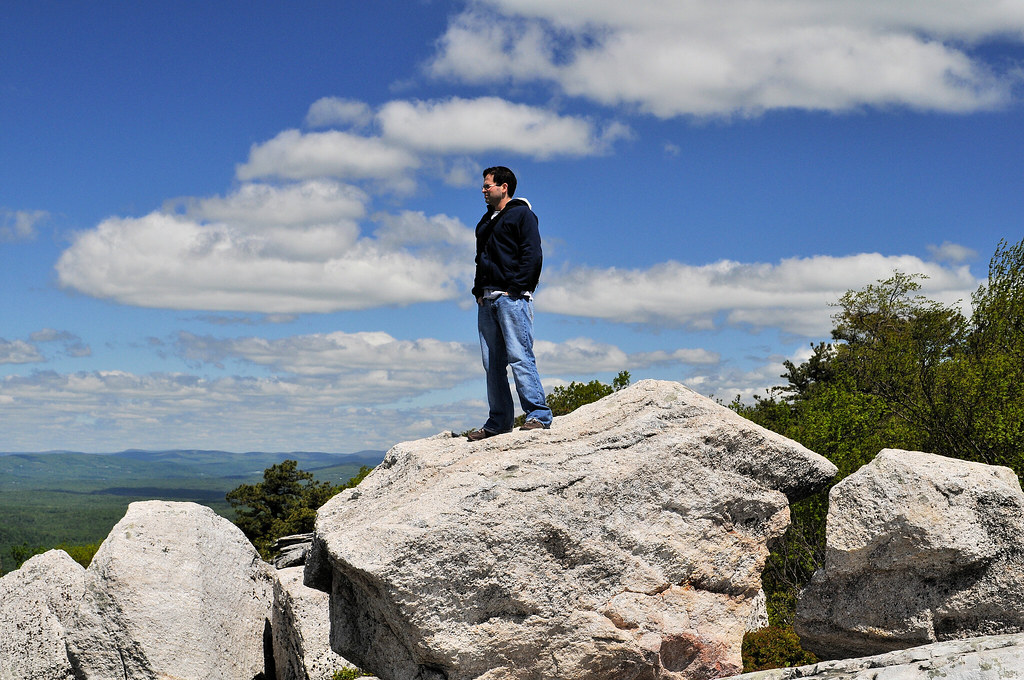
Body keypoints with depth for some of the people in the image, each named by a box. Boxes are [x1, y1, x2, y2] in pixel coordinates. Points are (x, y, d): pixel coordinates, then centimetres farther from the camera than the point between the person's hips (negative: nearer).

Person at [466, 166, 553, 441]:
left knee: (519, 356, -15)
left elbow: (532, 255, -7)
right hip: (487, 300, 8)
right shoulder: (486, 222, 25)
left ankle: (538, 414, -17)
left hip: (511, 297, -8)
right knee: (492, 363, 3)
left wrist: (515, 287, -16)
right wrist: (479, 291, 12)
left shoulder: (521, 214, 2)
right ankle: (499, 421, 5)